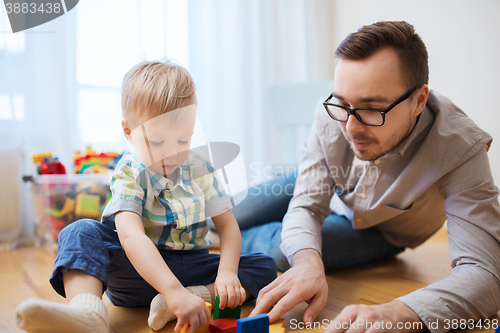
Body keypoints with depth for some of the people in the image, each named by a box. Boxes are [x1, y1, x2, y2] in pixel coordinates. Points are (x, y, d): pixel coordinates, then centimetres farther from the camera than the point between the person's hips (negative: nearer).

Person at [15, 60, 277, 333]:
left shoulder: (200, 168, 1)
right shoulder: (129, 173, -12)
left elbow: (227, 224, -1)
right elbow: (131, 235, -30)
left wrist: (227, 273, -21)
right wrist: (174, 290, -44)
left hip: (192, 268, 3)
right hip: (138, 269, -2)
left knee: (265, 267, -14)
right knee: (81, 231, -22)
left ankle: (191, 298, -32)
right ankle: (87, 310, -47)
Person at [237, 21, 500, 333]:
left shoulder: (460, 149, -39)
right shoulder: (330, 115, -30)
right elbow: (307, 205, -24)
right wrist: (308, 261, -47)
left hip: (380, 233, -2)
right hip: (333, 197, 3)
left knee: (277, 247, -20)